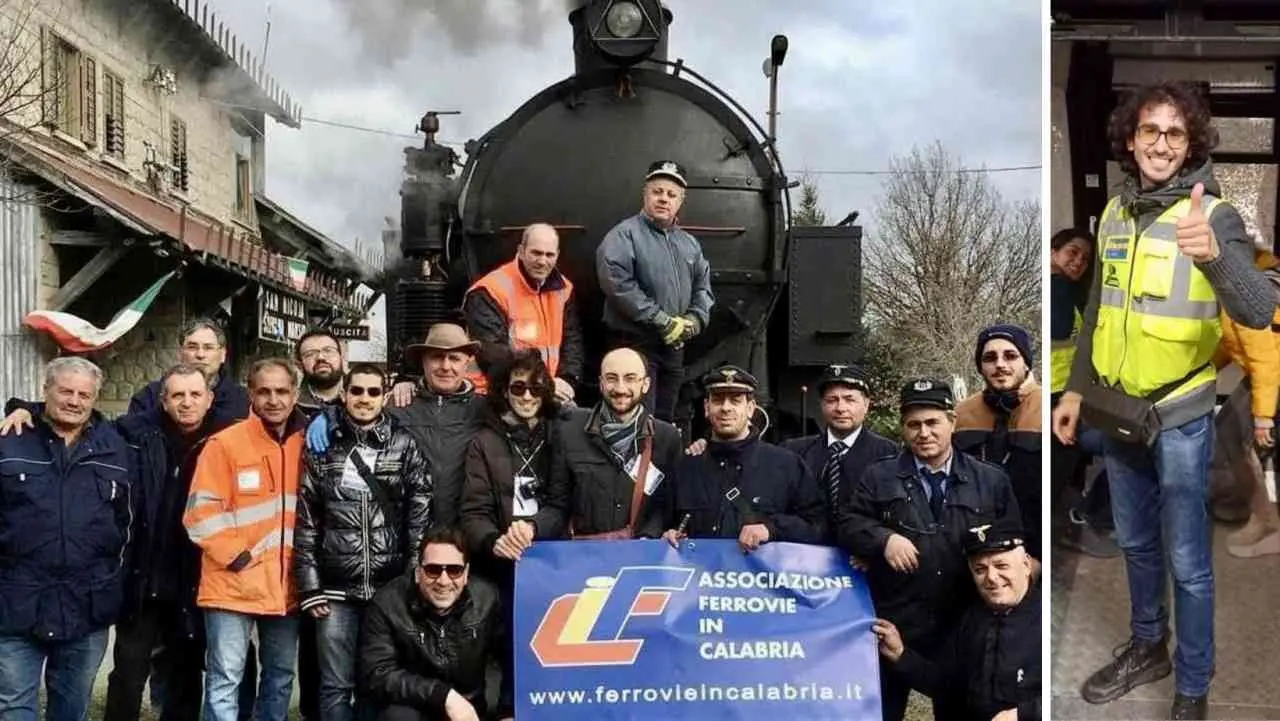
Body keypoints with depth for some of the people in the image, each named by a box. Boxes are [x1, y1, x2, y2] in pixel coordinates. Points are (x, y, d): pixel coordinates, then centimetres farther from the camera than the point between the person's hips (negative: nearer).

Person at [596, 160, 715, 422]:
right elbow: (617, 283, -19)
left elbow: (703, 286, 20)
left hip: (674, 346, 7)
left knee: (666, 420, 14)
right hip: (636, 343, -7)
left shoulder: (689, 243, 16)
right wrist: (662, 321, -18)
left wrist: (694, 320, -1)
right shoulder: (624, 235, -7)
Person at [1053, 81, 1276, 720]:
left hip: (1180, 416, -5)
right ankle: (1147, 646, 40)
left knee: (1186, 561, 4)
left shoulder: (1213, 214, -15)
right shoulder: (1114, 212, 4)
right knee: (1136, 543, 21)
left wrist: (1213, 252, -48)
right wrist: (1076, 389, 14)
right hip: (1117, 411, 6)